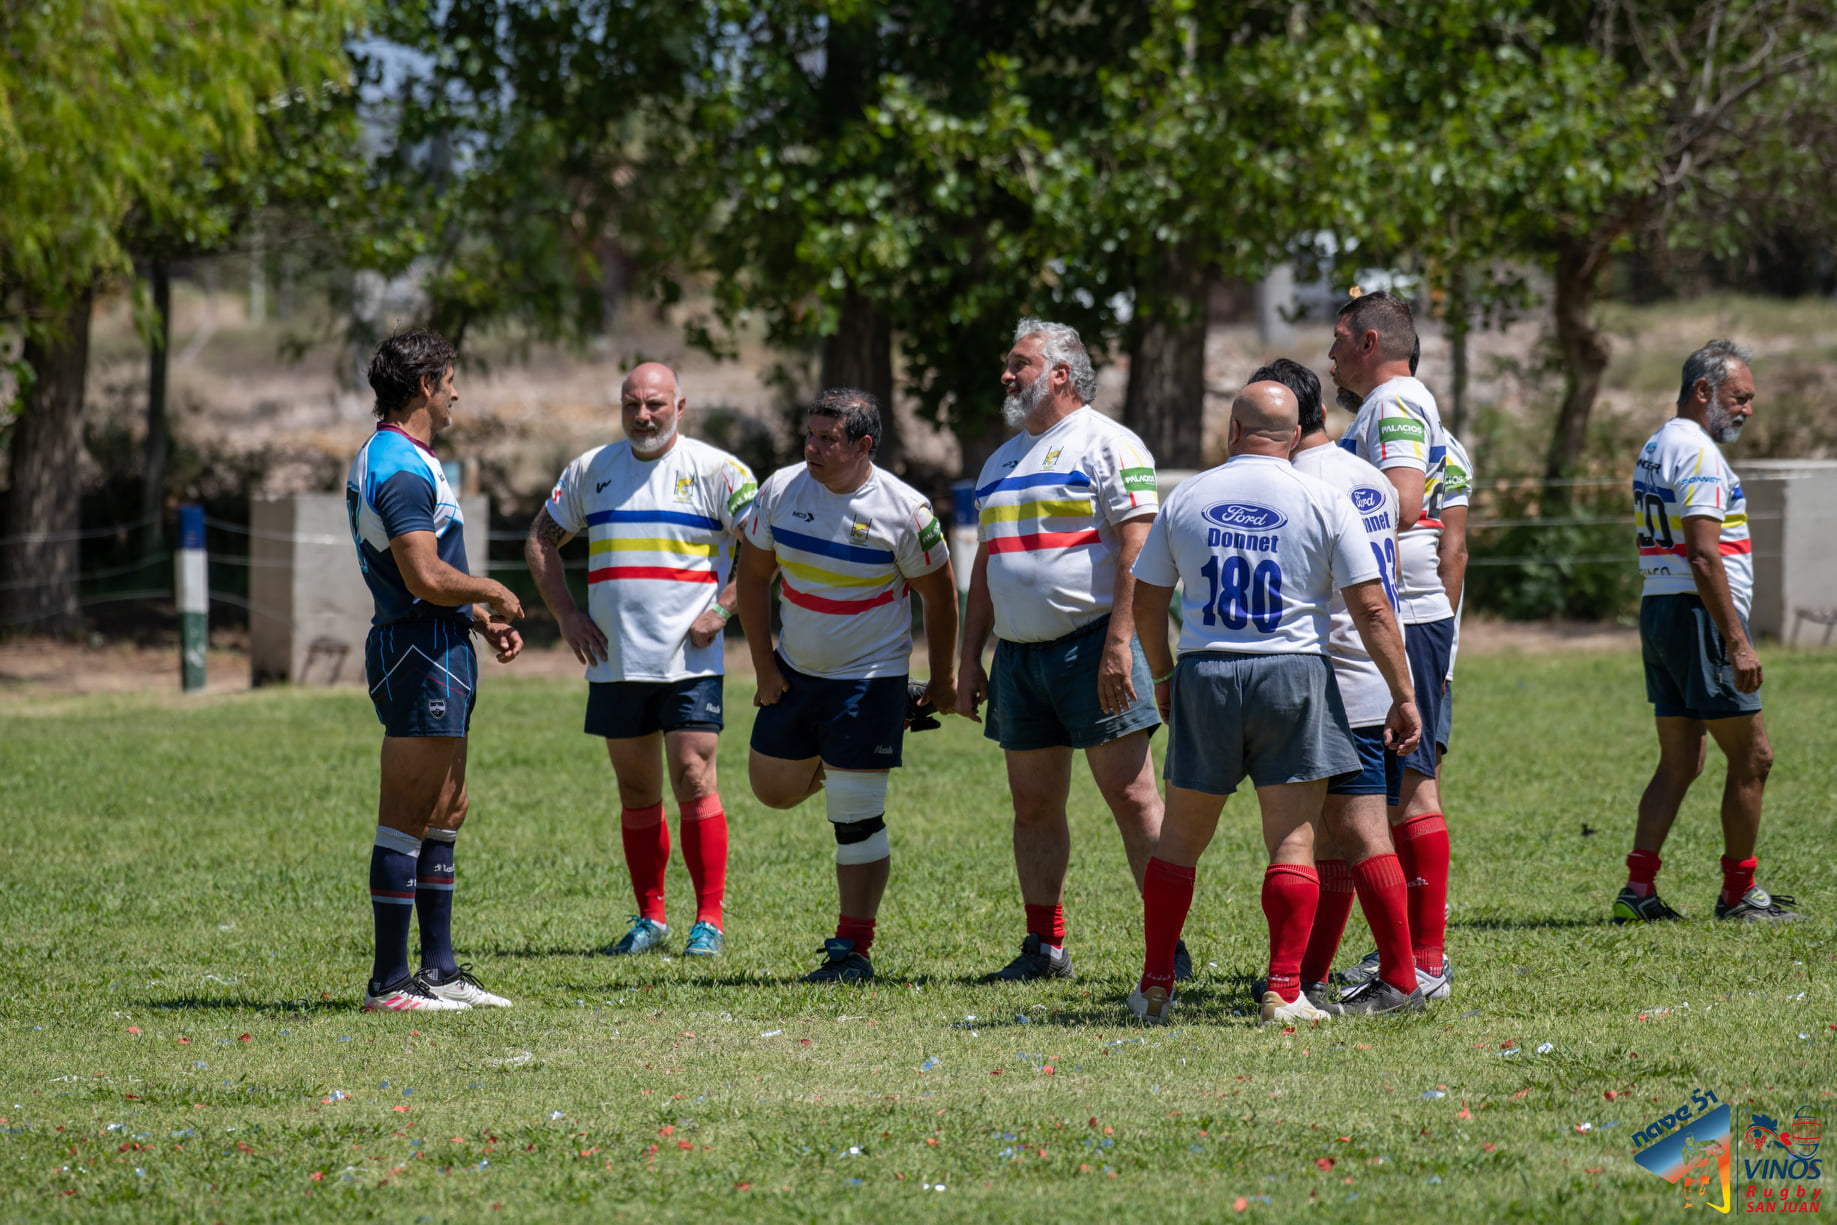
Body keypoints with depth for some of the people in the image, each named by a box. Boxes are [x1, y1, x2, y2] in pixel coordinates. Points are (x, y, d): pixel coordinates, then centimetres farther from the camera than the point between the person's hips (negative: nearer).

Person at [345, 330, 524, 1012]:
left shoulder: (400, 461, 18)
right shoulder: (400, 469, -17)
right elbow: (426, 578, -25)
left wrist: (483, 621, 17)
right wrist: (492, 593, -9)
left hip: (438, 654, 11)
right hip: (420, 656, -11)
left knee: (445, 813, 15)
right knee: (407, 821, -8)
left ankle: (439, 971, 20)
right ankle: (389, 983, -6)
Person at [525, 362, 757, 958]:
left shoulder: (716, 471, -3)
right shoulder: (590, 471, 9)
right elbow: (541, 539, 18)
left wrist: (723, 608, -12)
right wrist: (566, 614, 7)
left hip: (689, 660, -4)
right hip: (615, 661, 4)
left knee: (693, 782, -9)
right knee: (636, 791, 8)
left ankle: (710, 920, -4)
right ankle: (650, 917, 17)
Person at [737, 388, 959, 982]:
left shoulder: (904, 510, -16)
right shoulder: (780, 491, -6)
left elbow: (939, 593, -4)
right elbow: (753, 576, 5)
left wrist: (943, 680, 1)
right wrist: (763, 665, 0)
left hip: (870, 676, -5)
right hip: (795, 668, 5)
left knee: (856, 818, -7)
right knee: (773, 788, 13)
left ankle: (852, 950, 1)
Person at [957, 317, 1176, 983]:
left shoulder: (1108, 445, -5)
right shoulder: (1002, 460, 20)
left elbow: (1137, 547, -13)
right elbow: (987, 563, 23)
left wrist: (1119, 643, -21)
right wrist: (969, 658, 16)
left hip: (1091, 645, -8)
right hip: (1018, 653, 8)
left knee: (1131, 797, -9)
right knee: (1033, 805, 8)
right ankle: (1044, 947, 15)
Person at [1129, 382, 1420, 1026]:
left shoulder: (1187, 498, 5)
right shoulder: (1323, 501, -1)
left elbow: (1146, 602, 11)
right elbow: (1371, 609, -4)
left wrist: (1162, 676, 26)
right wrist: (1403, 698, 1)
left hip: (1205, 676, 2)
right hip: (1293, 678, -2)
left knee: (1181, 834, 12)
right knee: (1293, 840, 1)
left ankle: (1155, 986, 14)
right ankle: (1284, 992, -6)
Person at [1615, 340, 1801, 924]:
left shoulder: (1654, 448, 17)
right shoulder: (1698, 453, -15)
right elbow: (1704, 556, -21)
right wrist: (1737, 642, -21)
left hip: (1657, 609, 10)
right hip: (1700, 614, -10)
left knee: (1679, 762, 10)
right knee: (1751, 757, -1)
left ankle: (1639, 888, 4)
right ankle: (1739, 893, 4)